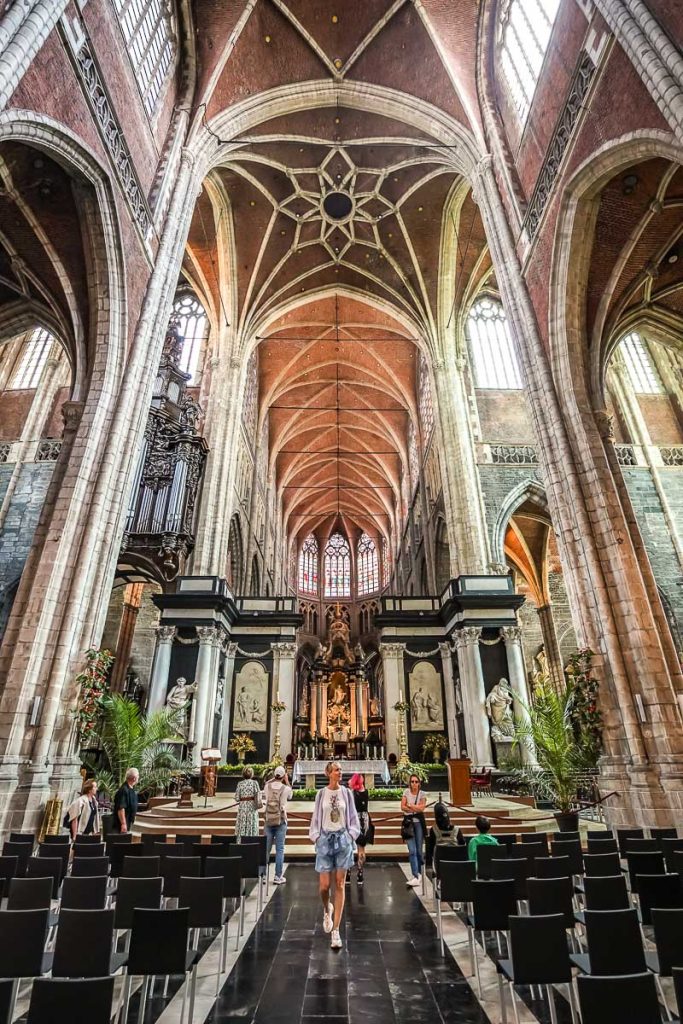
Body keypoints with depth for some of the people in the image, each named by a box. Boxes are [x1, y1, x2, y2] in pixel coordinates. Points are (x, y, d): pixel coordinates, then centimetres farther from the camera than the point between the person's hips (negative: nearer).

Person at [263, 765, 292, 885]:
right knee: (279, 850, 3)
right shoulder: (286, 788, -8)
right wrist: (287, 782, 17)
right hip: (281, 821, -2)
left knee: (266, 849, 10)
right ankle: (278, 877, 6)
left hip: (269, 820, 3)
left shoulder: (267, 786, -4)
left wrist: (273, 779, 21)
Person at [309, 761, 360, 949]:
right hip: (325, 839, 0)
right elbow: (316, 818, 5)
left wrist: (351, 835, -3)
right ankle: (327, 909, 35)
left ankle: (336, 931, 13)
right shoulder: (321, 793, -1)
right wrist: (316, 836, -2)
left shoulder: (346, 793, 0)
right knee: (325, 885, 1)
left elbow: (353, 817, 5)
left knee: (339, 886, 3)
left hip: (343, 839, 0)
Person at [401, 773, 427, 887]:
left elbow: (422, 808, -11)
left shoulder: (422, 794, 1)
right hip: (408, 822, 0)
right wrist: (416, 808, -13)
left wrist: (410, 805, -11)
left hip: (419, 822, 0)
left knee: (419, 850, 5)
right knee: (412, 851, -7)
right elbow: (403, 807, -4)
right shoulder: (406, 792, 2)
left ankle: (418, 873, 23)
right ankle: (416, 877, -4)